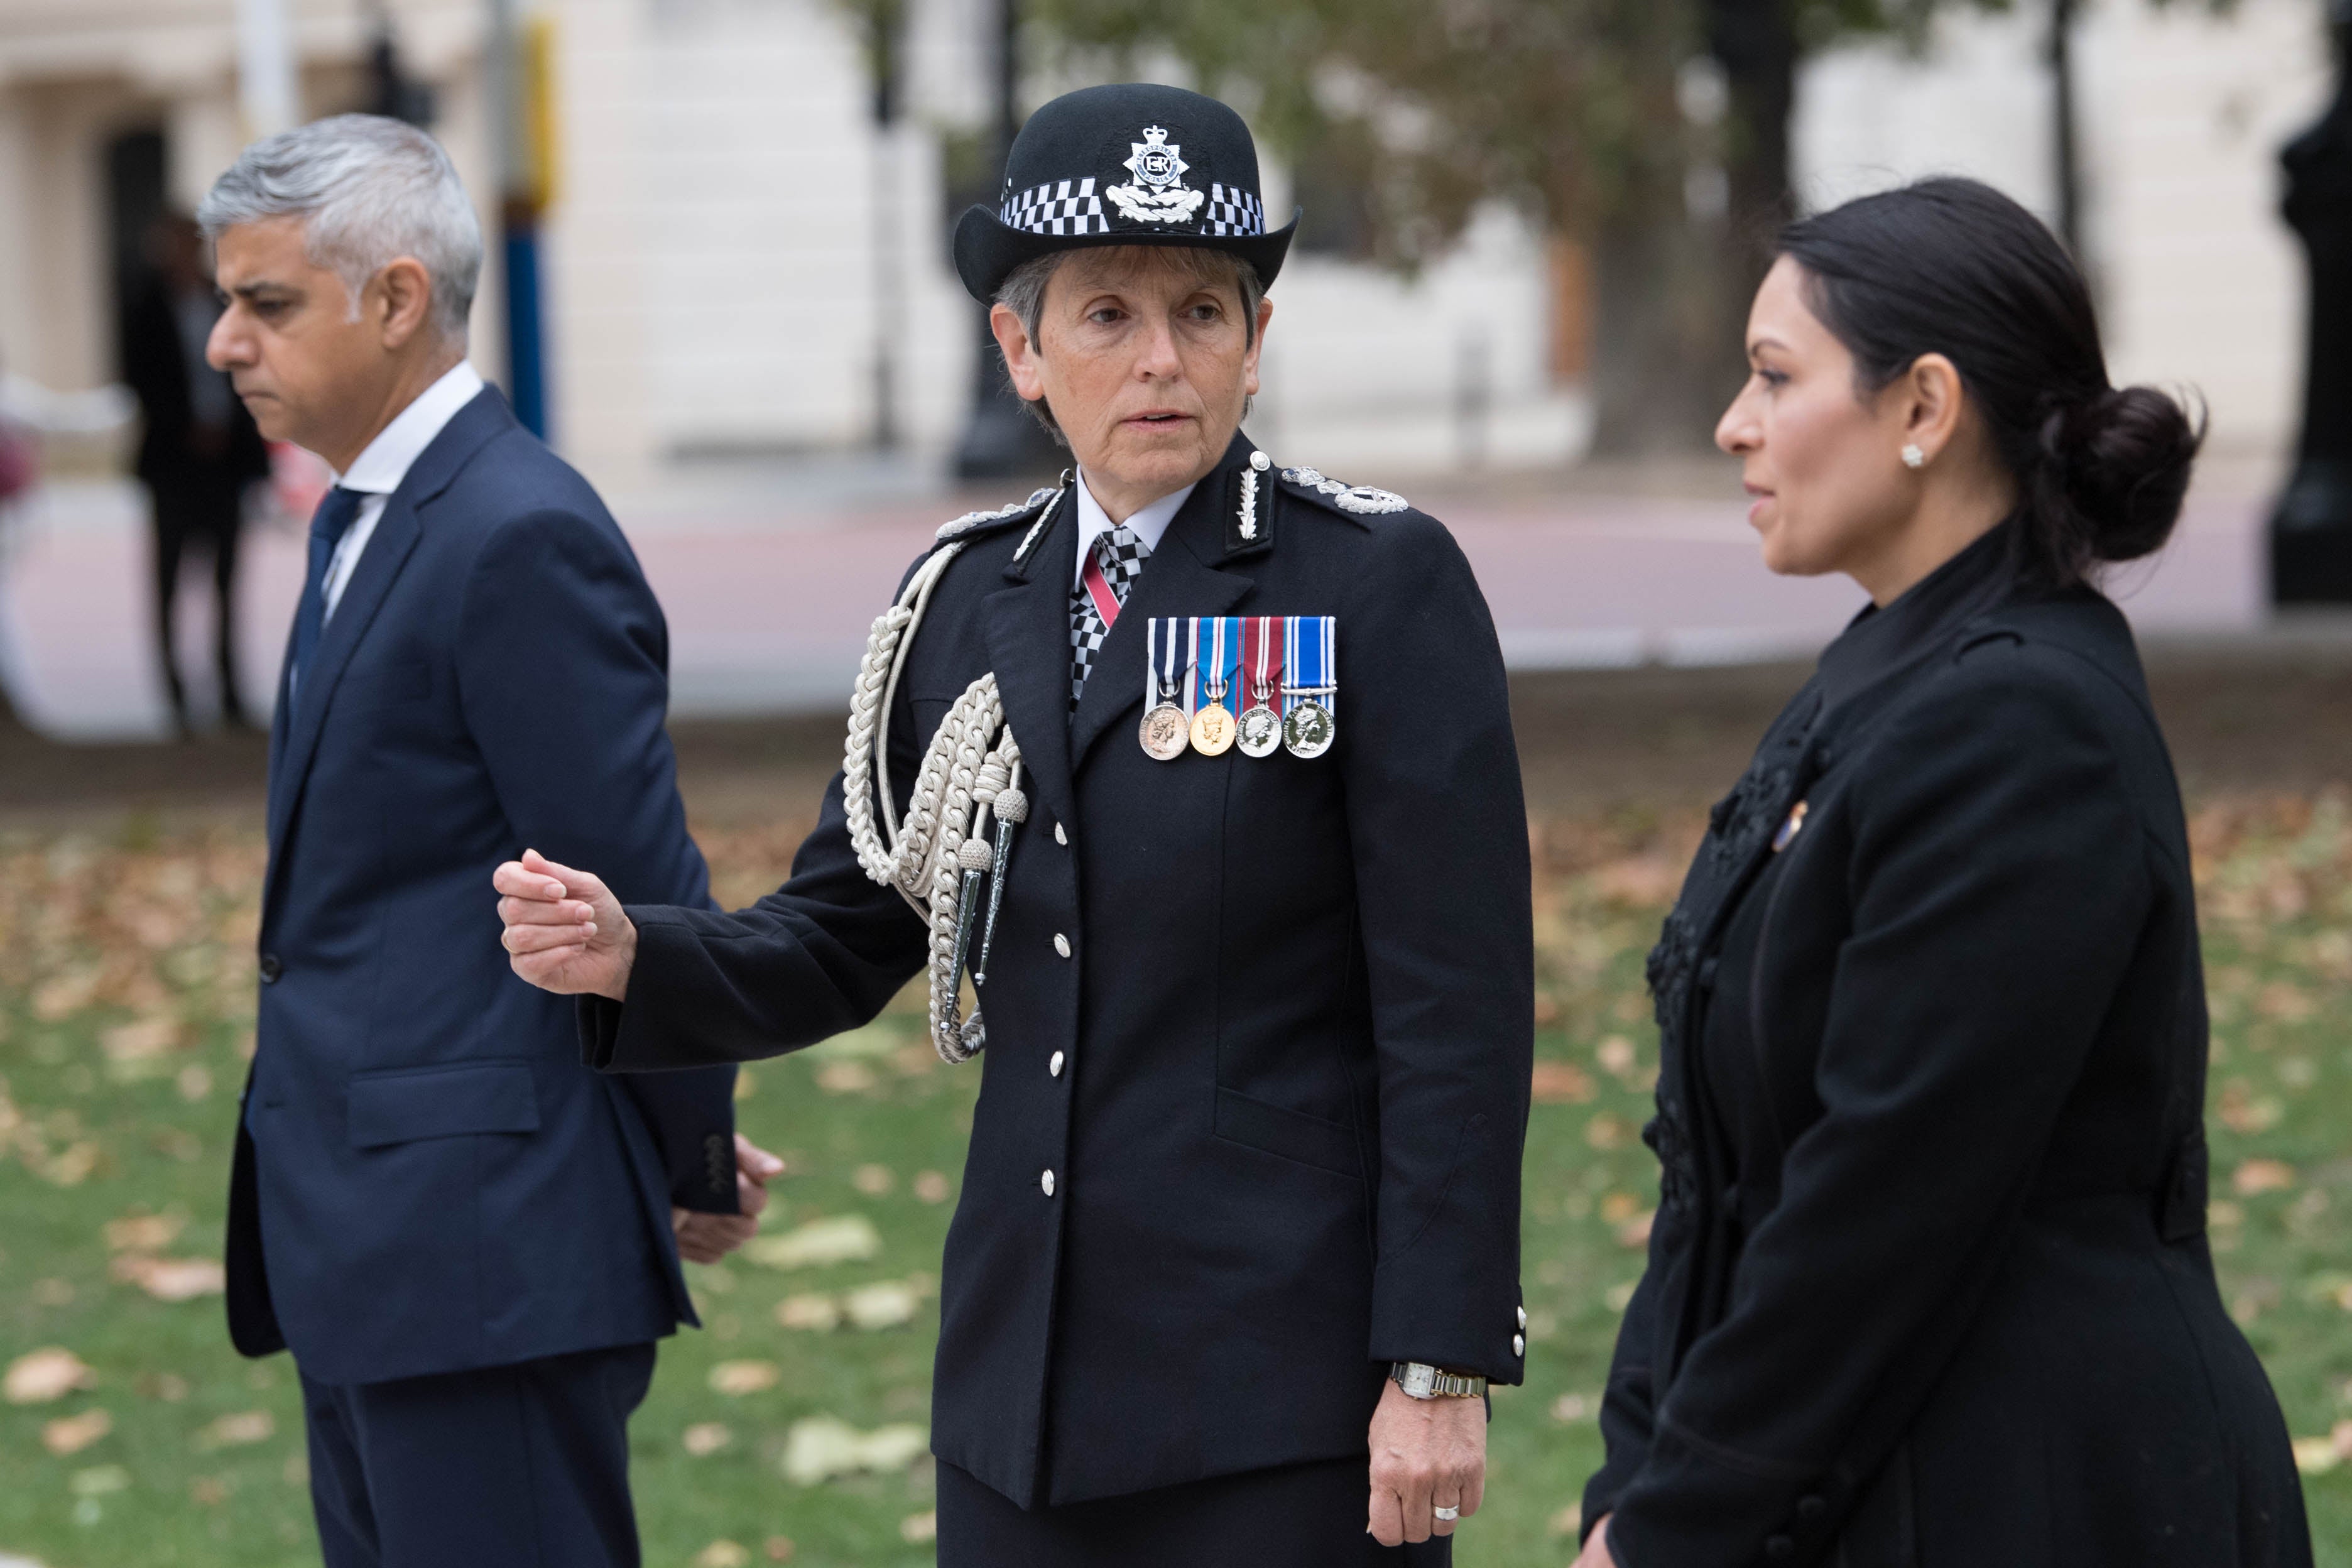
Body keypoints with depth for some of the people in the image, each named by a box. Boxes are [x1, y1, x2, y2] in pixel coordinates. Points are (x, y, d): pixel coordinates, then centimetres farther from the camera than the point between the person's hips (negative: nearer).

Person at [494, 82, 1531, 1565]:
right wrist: (633, 957, -7)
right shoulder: (967, 601, 9)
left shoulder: (1383, 583, -7)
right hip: (1033, 1385, 5)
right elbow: (843, 943, 14)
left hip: (1294, 1386, -5)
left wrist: (1440, 1368, -14)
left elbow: (1457, 1009, -10)